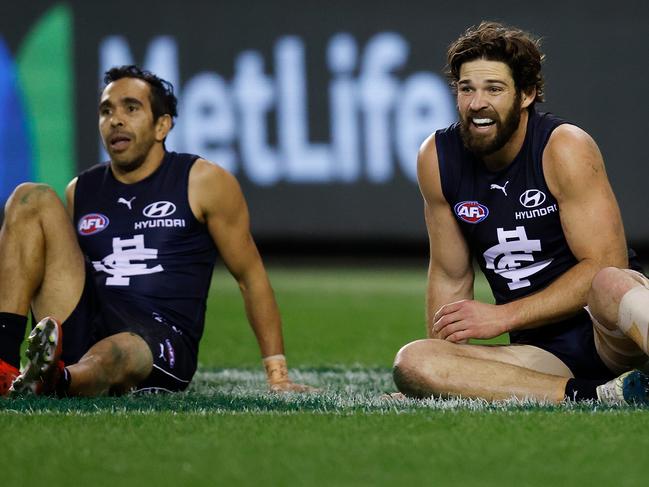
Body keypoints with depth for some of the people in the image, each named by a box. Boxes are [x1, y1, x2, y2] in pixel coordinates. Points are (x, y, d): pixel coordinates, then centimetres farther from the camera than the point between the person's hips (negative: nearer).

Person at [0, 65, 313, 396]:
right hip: (81, 332, 5)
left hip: (162, 338, -5)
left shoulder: (203, 182, 6)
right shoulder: (80, 191, 17)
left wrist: (277, 375, 5)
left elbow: (250, 275, 9)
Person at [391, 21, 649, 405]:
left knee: (613, 288, -39)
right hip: (544, 354, 4)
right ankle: (597, 396, -32)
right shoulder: (436, 160, 4)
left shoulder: (565, 149, -8)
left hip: (607, 332, -4)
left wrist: (503, 316, -15)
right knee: (411, 364, -25)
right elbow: (450, 277, 13)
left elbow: (605, 265, -13)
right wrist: (440, 375, 4)